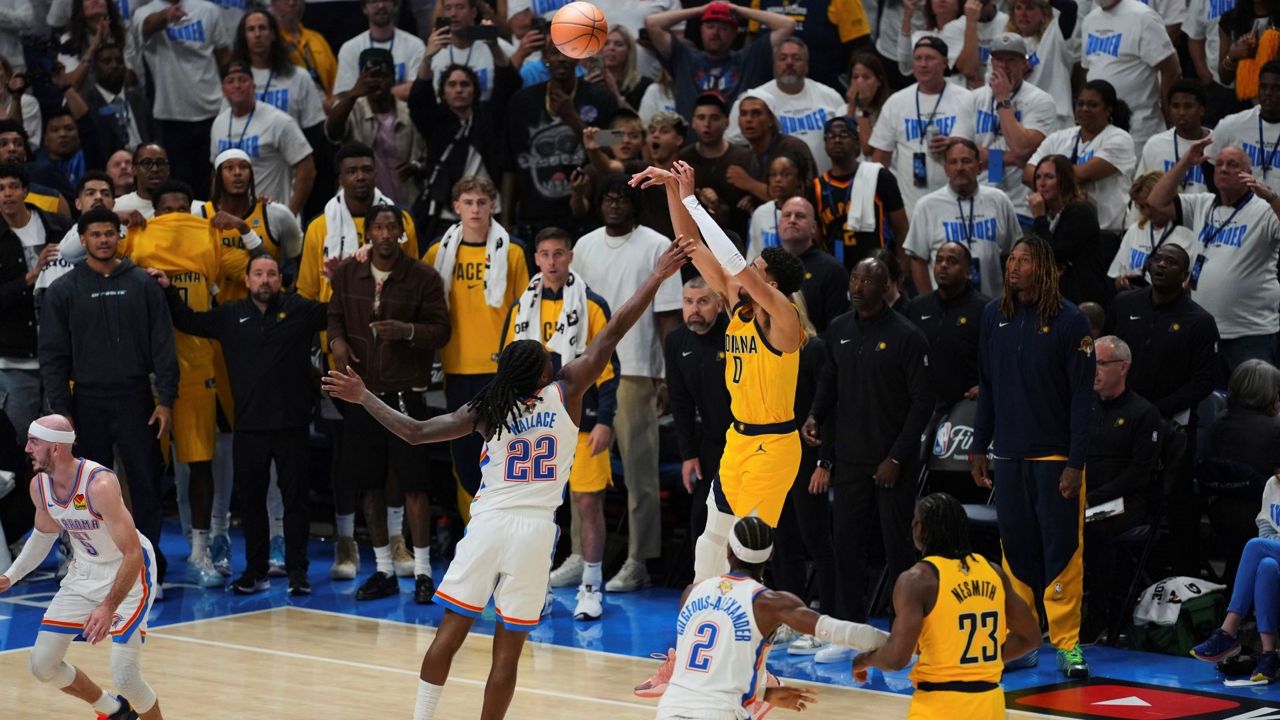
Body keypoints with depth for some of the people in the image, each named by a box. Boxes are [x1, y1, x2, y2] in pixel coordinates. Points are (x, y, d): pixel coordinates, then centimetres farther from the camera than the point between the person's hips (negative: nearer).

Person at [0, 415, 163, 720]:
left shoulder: (100, 485, -31)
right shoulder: (39, 486, -8)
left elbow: (133, 554, -32)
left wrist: (108, 607, -40)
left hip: (128, 571, -7)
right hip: (85, 572, 7)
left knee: (124, 674, -19)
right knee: (43, 664, 4)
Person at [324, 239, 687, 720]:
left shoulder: (485, 411, 3)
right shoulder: (566, 392, -1)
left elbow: (415, 432, -1)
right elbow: (613, 333, 1)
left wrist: (364, 397, 10)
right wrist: (656, 279, 5)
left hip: (489, 524, 1)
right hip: (535, 531, -1)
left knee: (450, 633, 10)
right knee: (508, 650, 4)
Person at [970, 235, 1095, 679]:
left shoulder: (1070, 321, -7)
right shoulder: (995, 316, 7)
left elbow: (1082, 396, -7)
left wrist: (1076, 462, -12)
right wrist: (979, 448, 10)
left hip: (1056, 455, -4)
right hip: (1009, 455, 4)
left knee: (1062, 549, -4)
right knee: (1016, 549, 7)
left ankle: (1068, 644, 1)